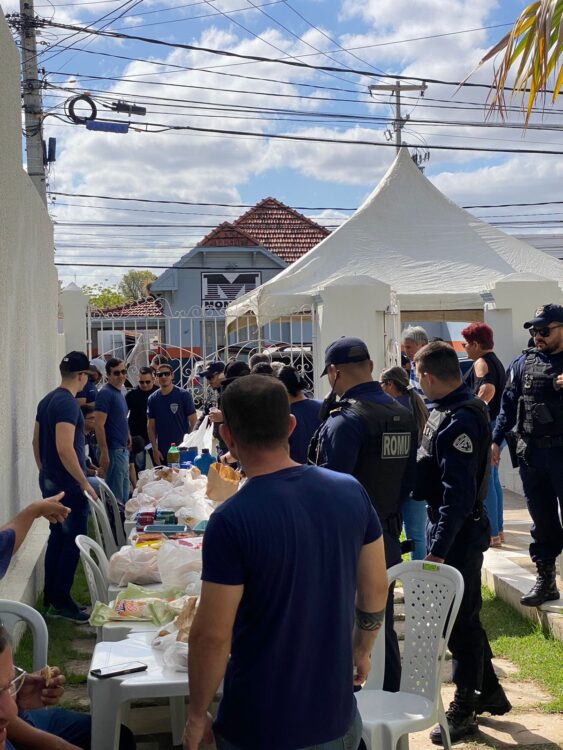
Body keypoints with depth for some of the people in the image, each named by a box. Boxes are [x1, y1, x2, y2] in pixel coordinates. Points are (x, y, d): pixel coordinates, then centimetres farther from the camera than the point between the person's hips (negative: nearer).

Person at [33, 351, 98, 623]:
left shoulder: (46, 400, 10)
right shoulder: (67, 403, -19)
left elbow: (36, 442, 17)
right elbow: (65, 448, -26)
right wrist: (85, 484, -20)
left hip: (49, 482, 9)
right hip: (68, 485, -9)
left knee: (57, 537, 16)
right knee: (73, 541, -1)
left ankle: (50, 597, 23)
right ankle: (62, 601, 5)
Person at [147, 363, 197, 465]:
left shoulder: (183, 395, -5)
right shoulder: (152, 399, 4)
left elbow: (193, 419, -2)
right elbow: (151, 426, 6)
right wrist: (155, 449, 1)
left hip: (181, 448, -3)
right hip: (162, 452, 3)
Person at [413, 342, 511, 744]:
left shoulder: (458, 421, -24)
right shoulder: (458, 408, 7)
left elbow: (457, 493, -27)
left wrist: (437, 550, -26)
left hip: (458, 531, -10)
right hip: (457, 527, 10)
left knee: (460, 621, 3)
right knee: (463, 615, 20)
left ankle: (463, 712, 17)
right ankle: (489, 692, 35)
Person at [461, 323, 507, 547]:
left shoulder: (481, 363, -13)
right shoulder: (496, 361, 17)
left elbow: (487, 390, -30)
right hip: (498, 424, 10)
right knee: (492, 478, 17)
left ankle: (491, 534, 1)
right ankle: (498, 528, 25)